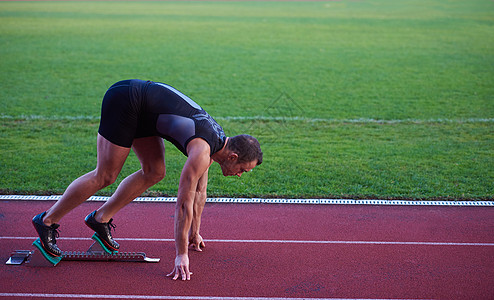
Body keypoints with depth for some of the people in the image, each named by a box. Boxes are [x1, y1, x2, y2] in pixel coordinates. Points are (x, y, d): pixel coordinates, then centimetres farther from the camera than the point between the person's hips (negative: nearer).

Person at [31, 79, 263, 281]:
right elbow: (184, 203, -21)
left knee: (155, 172, 8)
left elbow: (199, 191, 17)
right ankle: (47, 221, 8)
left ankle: (101, 218, 16)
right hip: (125, 101, -9)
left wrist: (194, 233, 24)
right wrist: (181, 255, -17)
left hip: (141, 108, 9)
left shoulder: (216, 139, 6)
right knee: (105, 176, -5)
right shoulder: (202, 151, -22)